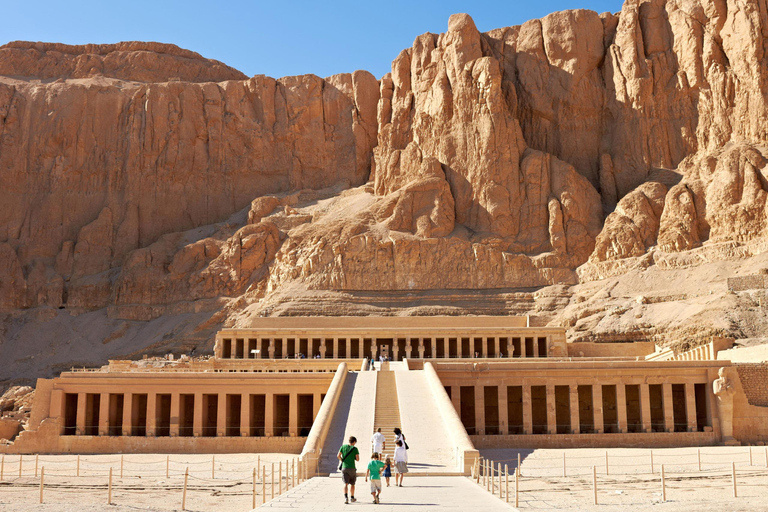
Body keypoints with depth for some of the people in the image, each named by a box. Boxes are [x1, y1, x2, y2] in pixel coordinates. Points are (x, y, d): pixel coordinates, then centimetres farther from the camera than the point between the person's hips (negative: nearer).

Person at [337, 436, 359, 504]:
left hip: (344, 467, 1)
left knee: (345, 483, -5)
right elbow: (358, 459, -7)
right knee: (352, 484, 16)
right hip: (352, 468, -1)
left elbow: (338, 456, -2)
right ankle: (352, 497, 25)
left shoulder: (343, 447, 4)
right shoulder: (355, 449, -3)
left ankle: (346, 497, -24)